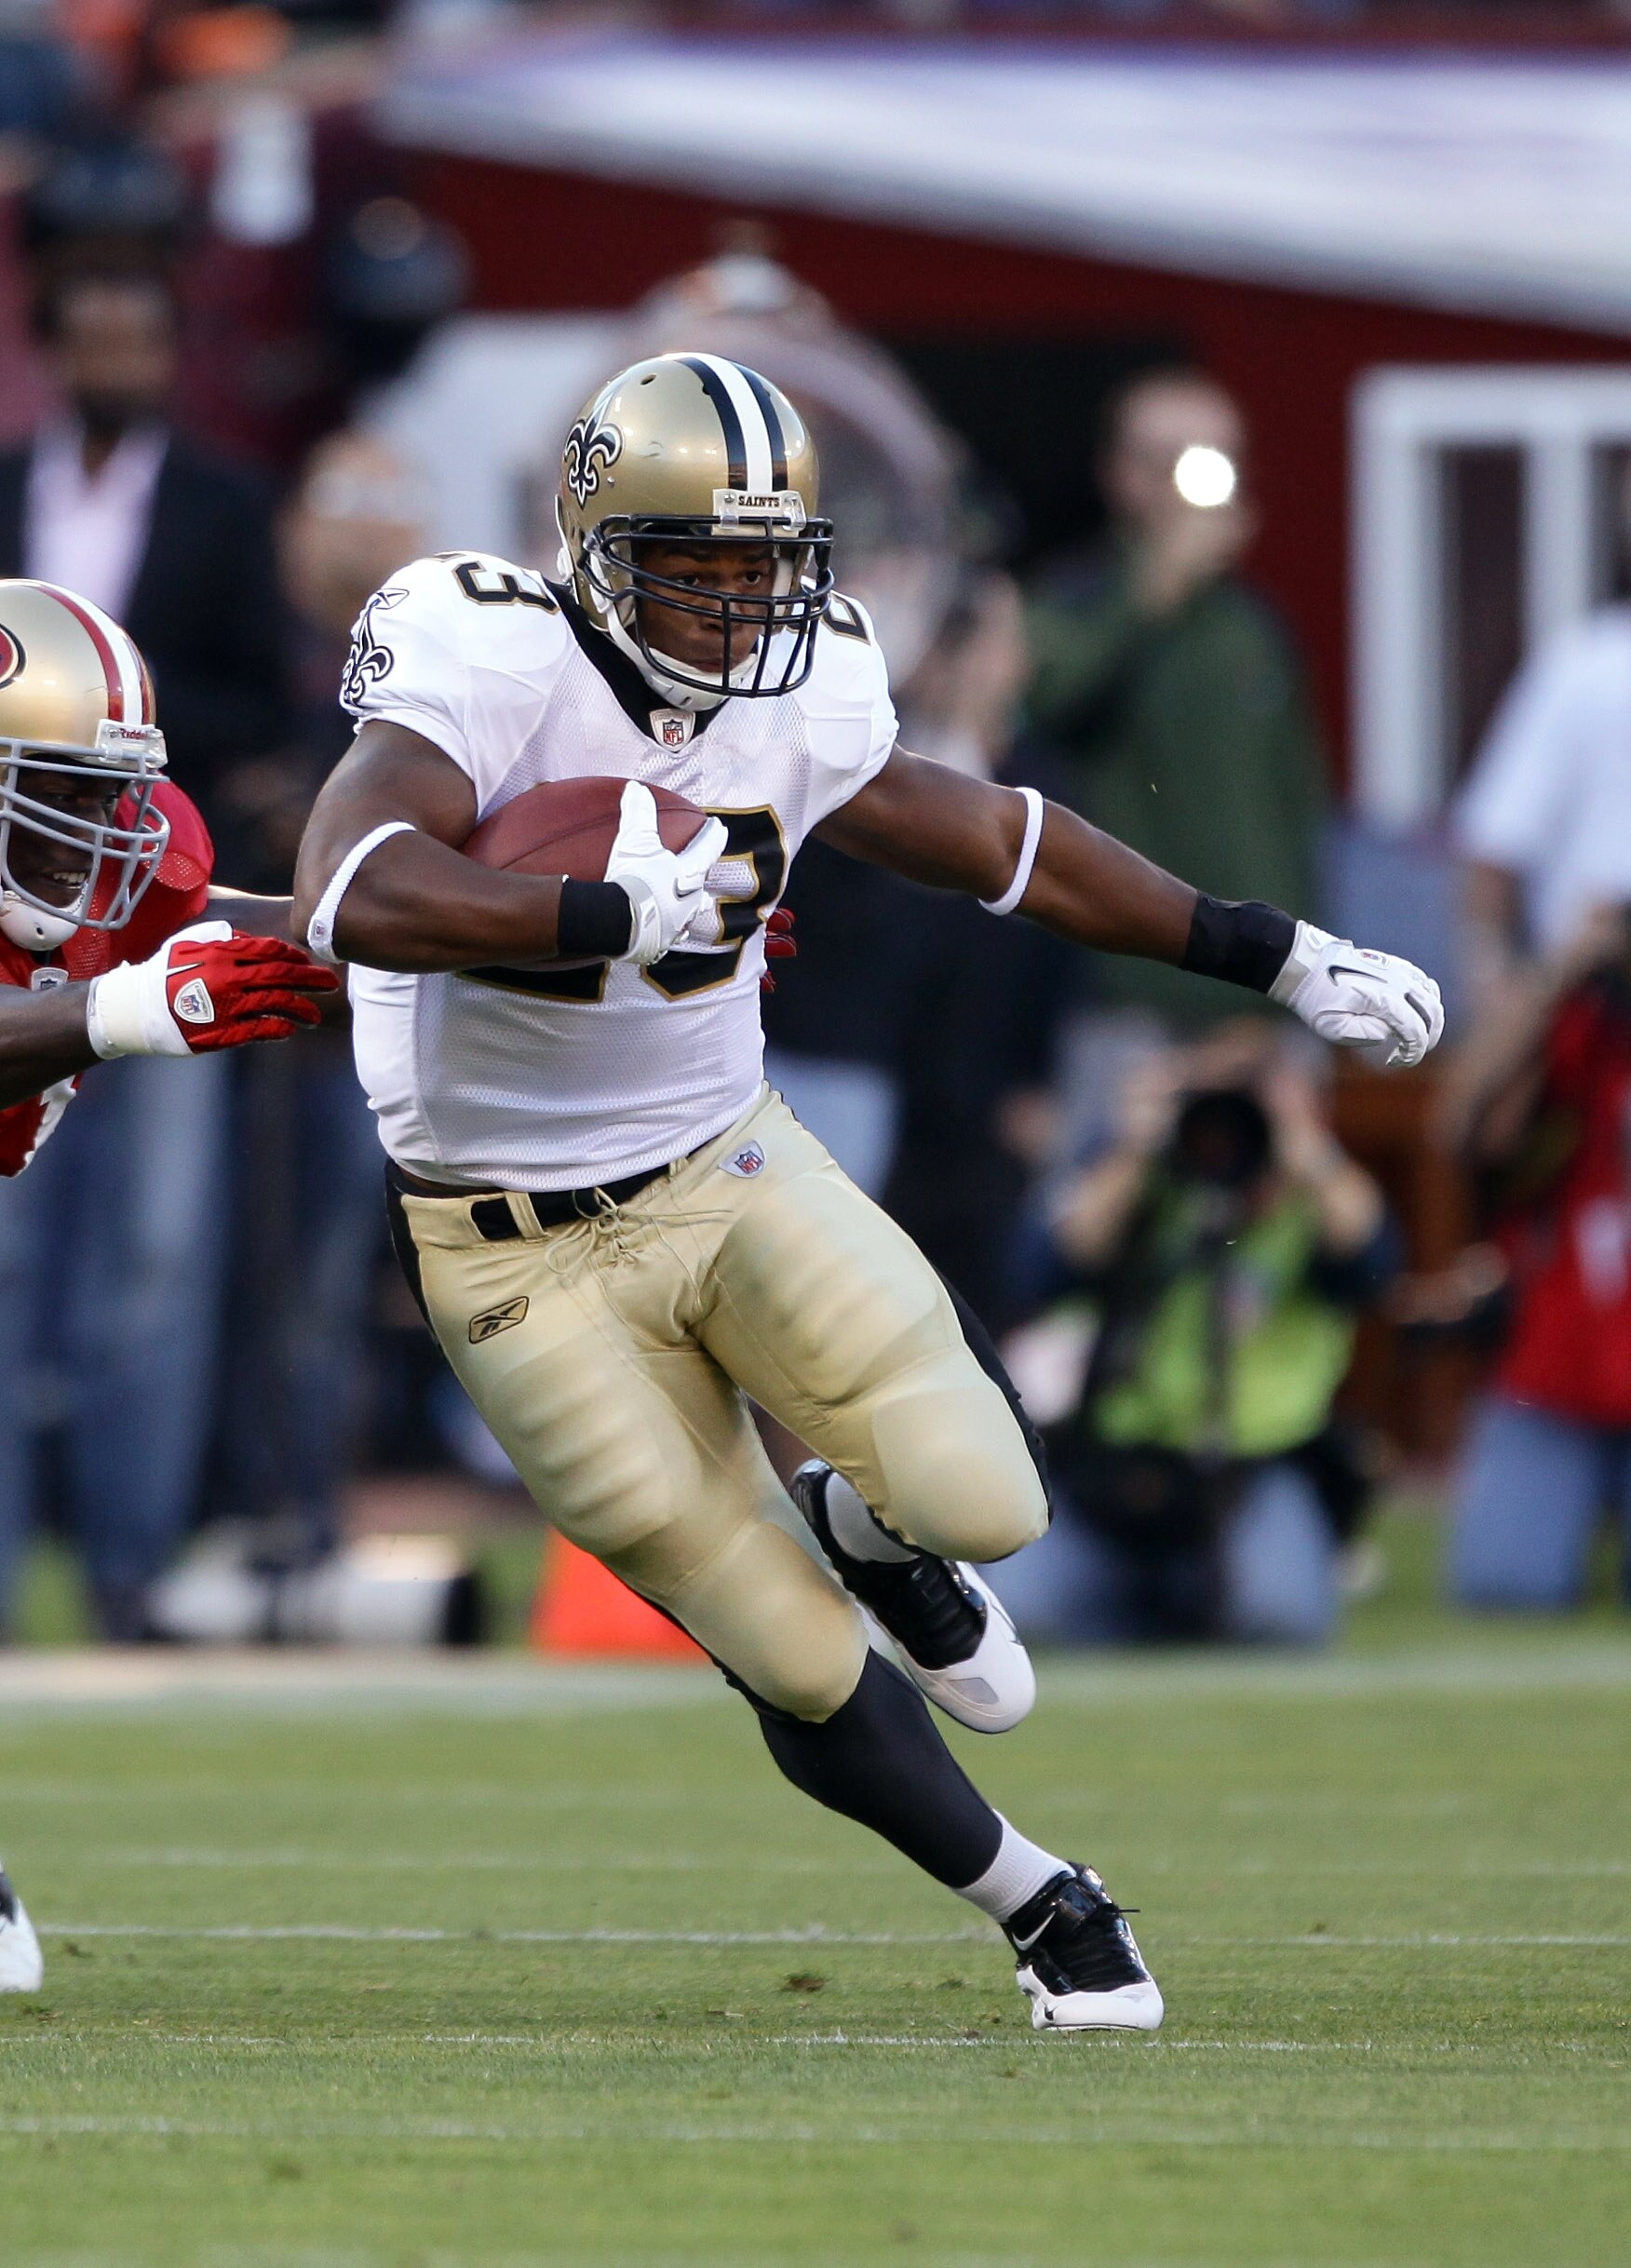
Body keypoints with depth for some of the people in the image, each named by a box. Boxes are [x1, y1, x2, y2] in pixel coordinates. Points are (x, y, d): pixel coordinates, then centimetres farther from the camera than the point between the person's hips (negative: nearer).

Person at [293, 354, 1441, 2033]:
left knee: (978, 1505, -16)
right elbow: (354, 897, -40)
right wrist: (624, 914, -39)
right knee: (801, 1671, -1)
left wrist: (1276, 956, 15)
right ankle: (1036, 1904, 23)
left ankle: (864, 1525, 21)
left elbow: (988, 839, 12)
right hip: (531, 1252, -4)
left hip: (731, 1167, 4)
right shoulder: (489, 669, -23)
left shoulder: (802, 698, -5)